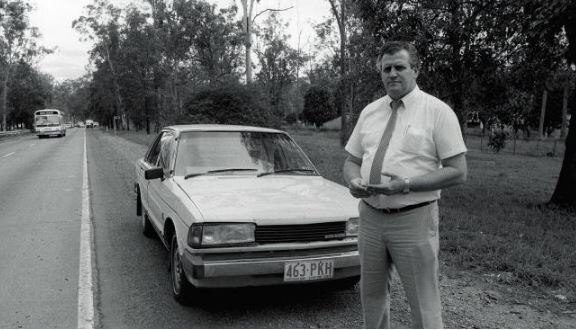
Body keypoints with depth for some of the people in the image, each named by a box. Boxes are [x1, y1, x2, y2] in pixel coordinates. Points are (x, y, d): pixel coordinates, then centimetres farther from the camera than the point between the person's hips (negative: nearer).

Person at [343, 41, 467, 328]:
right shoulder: (370, 111, 11)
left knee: (423, 304, 3)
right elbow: (352, 160, 15)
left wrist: (407, 184, -22)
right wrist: (353, 180, -9)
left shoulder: (437, 111, -5)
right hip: (370, 217, 5)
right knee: (372, 295, 17)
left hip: (414, 219, -5)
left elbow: (457, 172, -9)